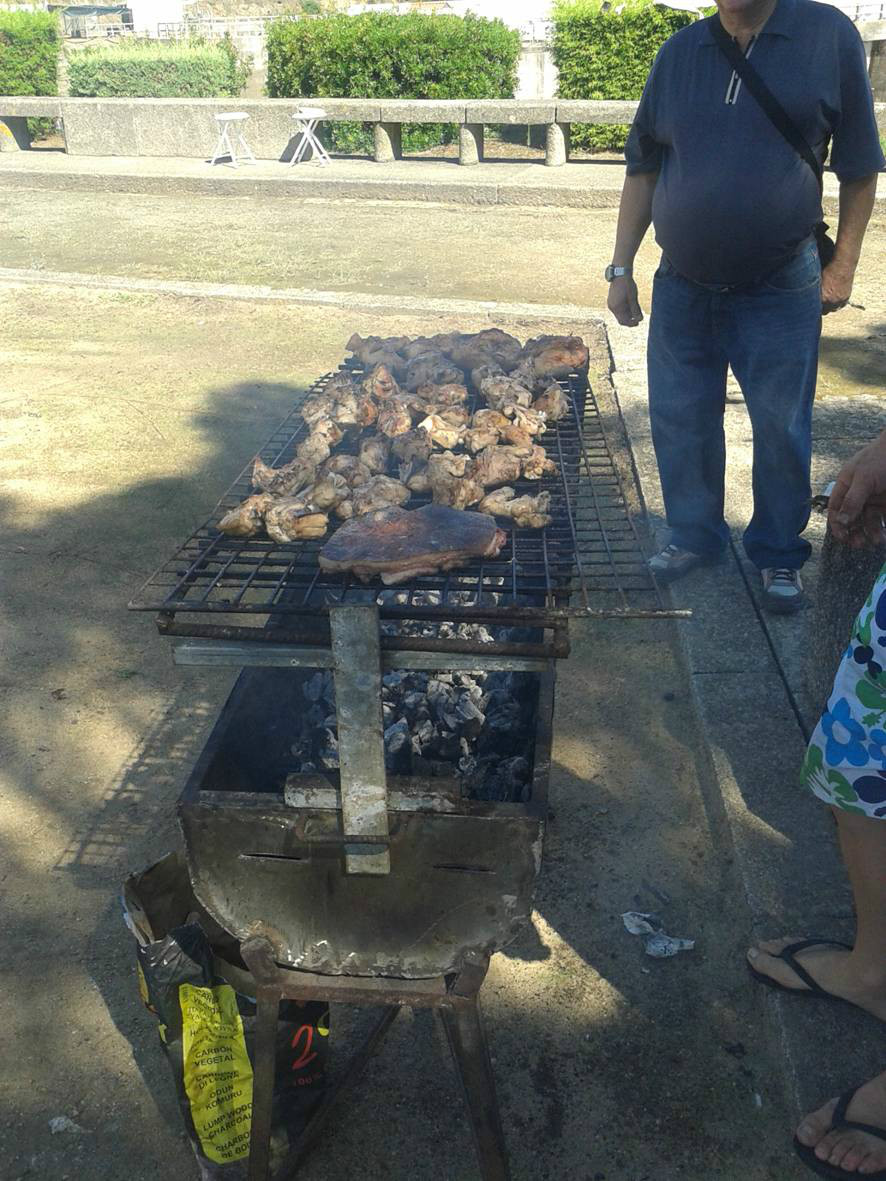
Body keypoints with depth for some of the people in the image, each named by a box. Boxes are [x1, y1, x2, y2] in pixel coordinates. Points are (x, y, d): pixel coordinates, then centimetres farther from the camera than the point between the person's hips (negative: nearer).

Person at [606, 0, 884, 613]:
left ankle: (778, 553, 23)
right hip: (682, 287, 3)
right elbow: (643, 170, 8)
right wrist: (621, 268, 6)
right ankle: (695, 535, 29)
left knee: (782, 431, 4)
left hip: (781, 292, -3)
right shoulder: (680, 51, 3)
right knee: (680, 422, 9)